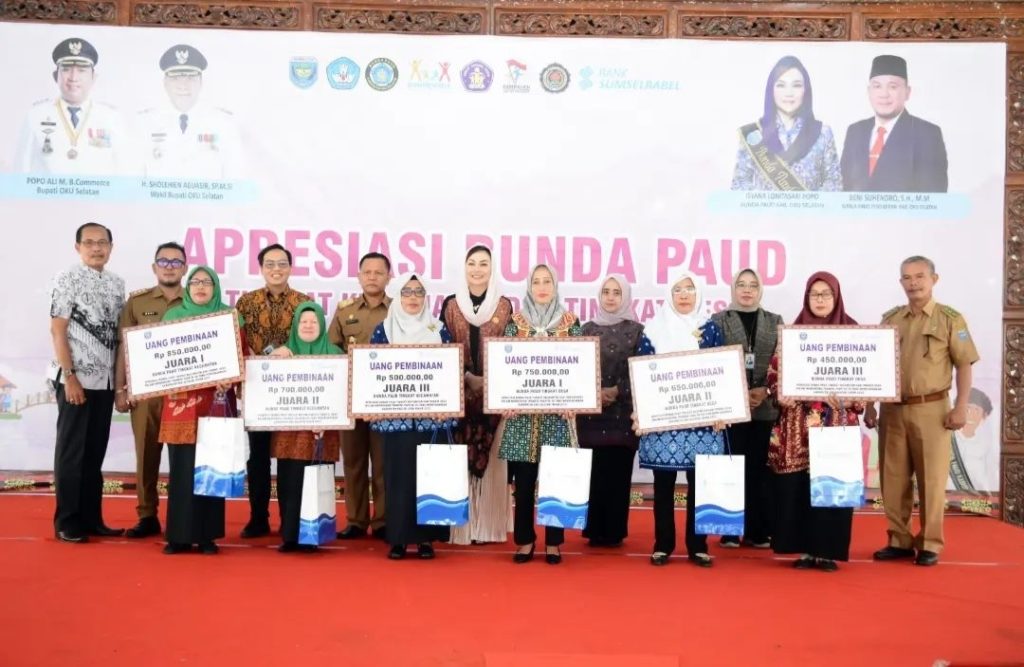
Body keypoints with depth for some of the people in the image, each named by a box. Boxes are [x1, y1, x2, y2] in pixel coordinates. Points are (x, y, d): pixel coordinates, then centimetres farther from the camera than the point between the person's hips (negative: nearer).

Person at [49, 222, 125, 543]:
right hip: (76, 379, -5)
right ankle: (66, 522, 10)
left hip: (106, 380, 5)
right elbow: (57, 330, -9)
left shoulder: (117, 284, 11)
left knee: (95, 451, 10)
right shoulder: (67, 279, -5)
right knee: (71, 450, 1)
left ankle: (91, 518, 17)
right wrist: (69, 377, -15)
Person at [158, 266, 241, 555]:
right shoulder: (173, 316, 12)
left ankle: (208, 535, 7)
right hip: (180, 401, 1)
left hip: (216, 401, -1)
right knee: (181, 468, 1)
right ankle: (179, 534, 8)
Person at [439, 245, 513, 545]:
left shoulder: (504, 305, 4)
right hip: (460, 393, 0)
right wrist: (467, 379, -8)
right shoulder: (450, 304, 5)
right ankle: (462, 524, 8)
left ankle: (489, 524, 11)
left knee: (490, 458, 2)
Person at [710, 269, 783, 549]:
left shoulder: (775, 322, 13)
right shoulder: (718, 320, 6)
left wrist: (765, 391, -10)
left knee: (759, 468, 3)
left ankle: (759, 531, 10)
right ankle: (730, 530, 7)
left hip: (765, 407, 2)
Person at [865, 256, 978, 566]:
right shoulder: (890, 319, 10)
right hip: (892, 409, 4)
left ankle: (930, 543, 12)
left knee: (931, 479, 1)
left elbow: (964, 365, -2)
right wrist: (869, 405, 10)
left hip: (931, 409, -4)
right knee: (893, 479, 7)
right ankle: (899, 541, 18)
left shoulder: (950, 319, 0)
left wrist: (961, 407, -10)